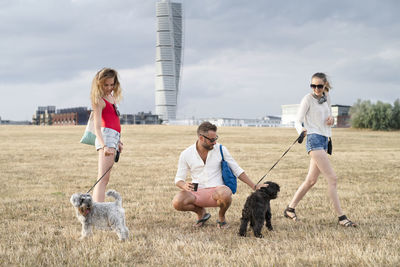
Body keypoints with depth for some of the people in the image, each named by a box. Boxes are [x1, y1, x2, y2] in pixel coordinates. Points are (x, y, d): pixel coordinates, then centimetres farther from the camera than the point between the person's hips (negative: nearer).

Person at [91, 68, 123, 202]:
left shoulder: (111, 96, 17)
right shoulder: (99, 100, -9)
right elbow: (97, 126, -19)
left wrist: (118, 141, 27)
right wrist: (104, 146, -33)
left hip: (114, 136, 9)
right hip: (106, 135, -9)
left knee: (104, 178, 8)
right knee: (103, 178, -17)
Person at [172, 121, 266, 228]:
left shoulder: (220, 149, 0)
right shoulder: (186, 154, -1)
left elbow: (237, 170, 7)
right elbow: (178, 179, 4)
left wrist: (254, 186, 2)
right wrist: (184, 185, -20)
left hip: (217, 190, 0)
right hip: (197, 193, 1)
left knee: (225, 194, -38)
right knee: (177, 202, -30)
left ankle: (221, 217, -1)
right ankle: (201, 212, 4)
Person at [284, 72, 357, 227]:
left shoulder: (326, 98, 14)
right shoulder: (308, 99, -5)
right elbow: (298, 121, -8)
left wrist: (331, 119, 1)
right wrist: (301, 130, -31)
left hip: (324, 140, 8)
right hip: (314, 139, -8)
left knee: (311, 180, 9)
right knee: (332, 178, -13)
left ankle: (290, 209, 20)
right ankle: (341, 217, -12)